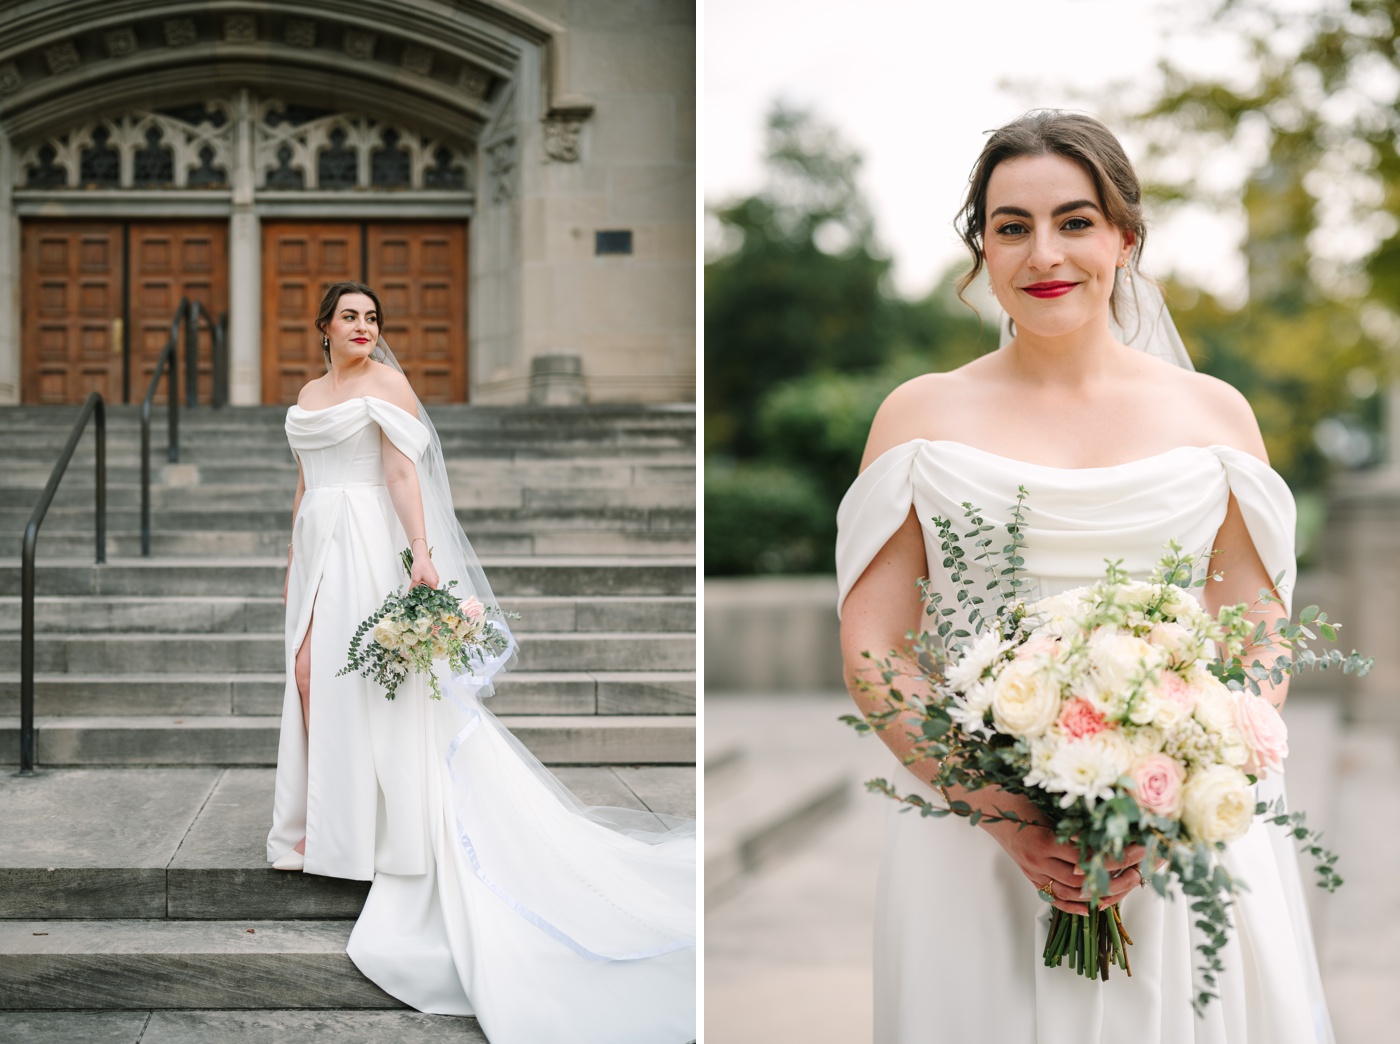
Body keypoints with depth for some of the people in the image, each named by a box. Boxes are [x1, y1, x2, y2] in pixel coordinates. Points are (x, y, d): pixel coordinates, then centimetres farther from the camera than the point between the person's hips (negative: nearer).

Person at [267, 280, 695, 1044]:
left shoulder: (385, 384, -3)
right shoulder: (308, 394, 17)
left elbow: (404, 473, -13)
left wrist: (421, 552, -23)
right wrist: (294, 559, 21)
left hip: (368, 544, -7)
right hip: (318, 545, 7)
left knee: (361, 677, -8)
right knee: (308, 673, 4)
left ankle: (371, 831, 0)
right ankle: (318, 828, 12)